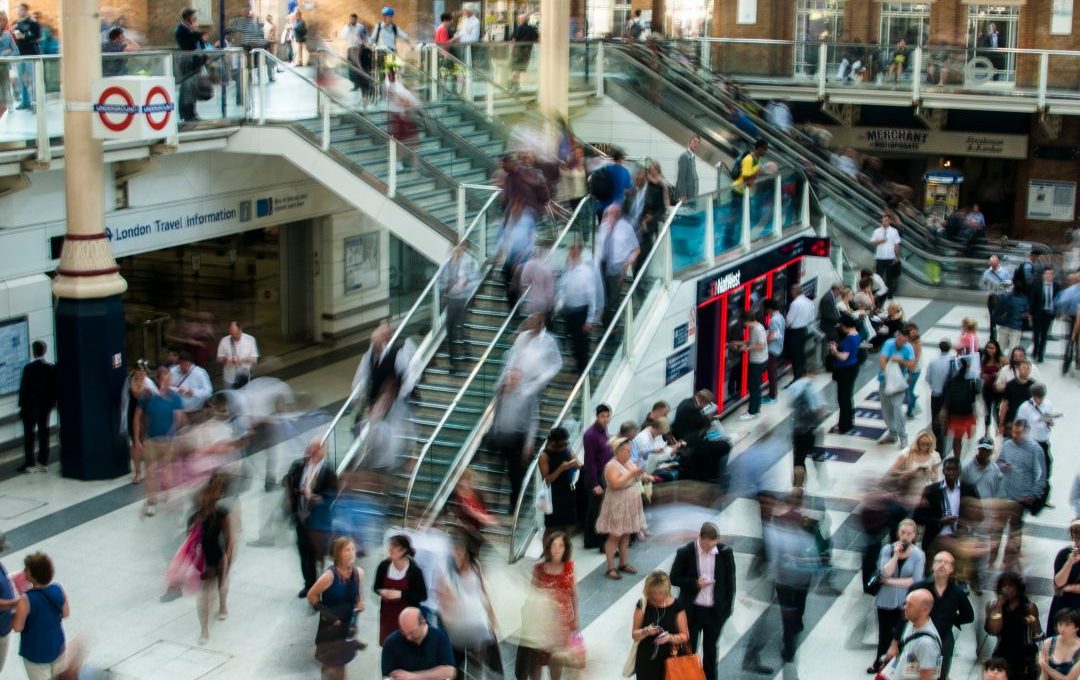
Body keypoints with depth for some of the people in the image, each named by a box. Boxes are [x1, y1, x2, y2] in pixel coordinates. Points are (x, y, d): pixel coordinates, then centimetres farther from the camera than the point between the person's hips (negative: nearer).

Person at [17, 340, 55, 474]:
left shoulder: (29, 368, -15)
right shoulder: (51, 368, -1)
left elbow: (24, 388, -11)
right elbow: (54, 387, 3)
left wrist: (22, 405, -3)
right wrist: (52, 402, 12)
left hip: (30, 406, -4)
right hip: (45, 406, 4)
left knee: (29, 435, 1)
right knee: (43, 433, 8)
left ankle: (29, 464, 1)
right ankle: (43, 462, 10)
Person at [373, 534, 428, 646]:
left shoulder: (414, 570, -17)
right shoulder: (383, 566, -7)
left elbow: (423, 595, -13)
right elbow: (376, 586, 8)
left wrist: (401, 594, -23)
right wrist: (382, 591, -16)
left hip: (407, 615, -4)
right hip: (387, 614, 4)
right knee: (387, 644, 11)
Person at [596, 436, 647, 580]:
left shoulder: (629, 463, 10)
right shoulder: (612, 466, -17)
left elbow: (634, 480, 19)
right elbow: (616, 484, -29)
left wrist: (639, 475, 0)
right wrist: (631, 474, -27)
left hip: (630, 506, 8)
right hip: (617, 506, -8)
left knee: (625, 536, 13)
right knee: (614, 536, -4)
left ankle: (624, 563, 22)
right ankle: (610, 568, -1)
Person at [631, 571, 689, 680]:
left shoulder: (676, 606, -7)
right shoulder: (643, 605, -5)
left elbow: (685, 635, -1)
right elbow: (634, 635, 0)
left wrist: (671, 637, -21)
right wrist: (645, 631, -21)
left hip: (668, 660, -1)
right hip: (646, 661, 1)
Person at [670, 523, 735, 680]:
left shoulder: (725, 553, -9)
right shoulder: (685, 553, -14)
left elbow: (730, 582, 0)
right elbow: (674, 579, -6)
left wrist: (728, 608, -1)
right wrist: (695, 583, -21)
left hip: (715, 611, 2)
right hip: (691, 610, -2)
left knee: (710, 649, 17)